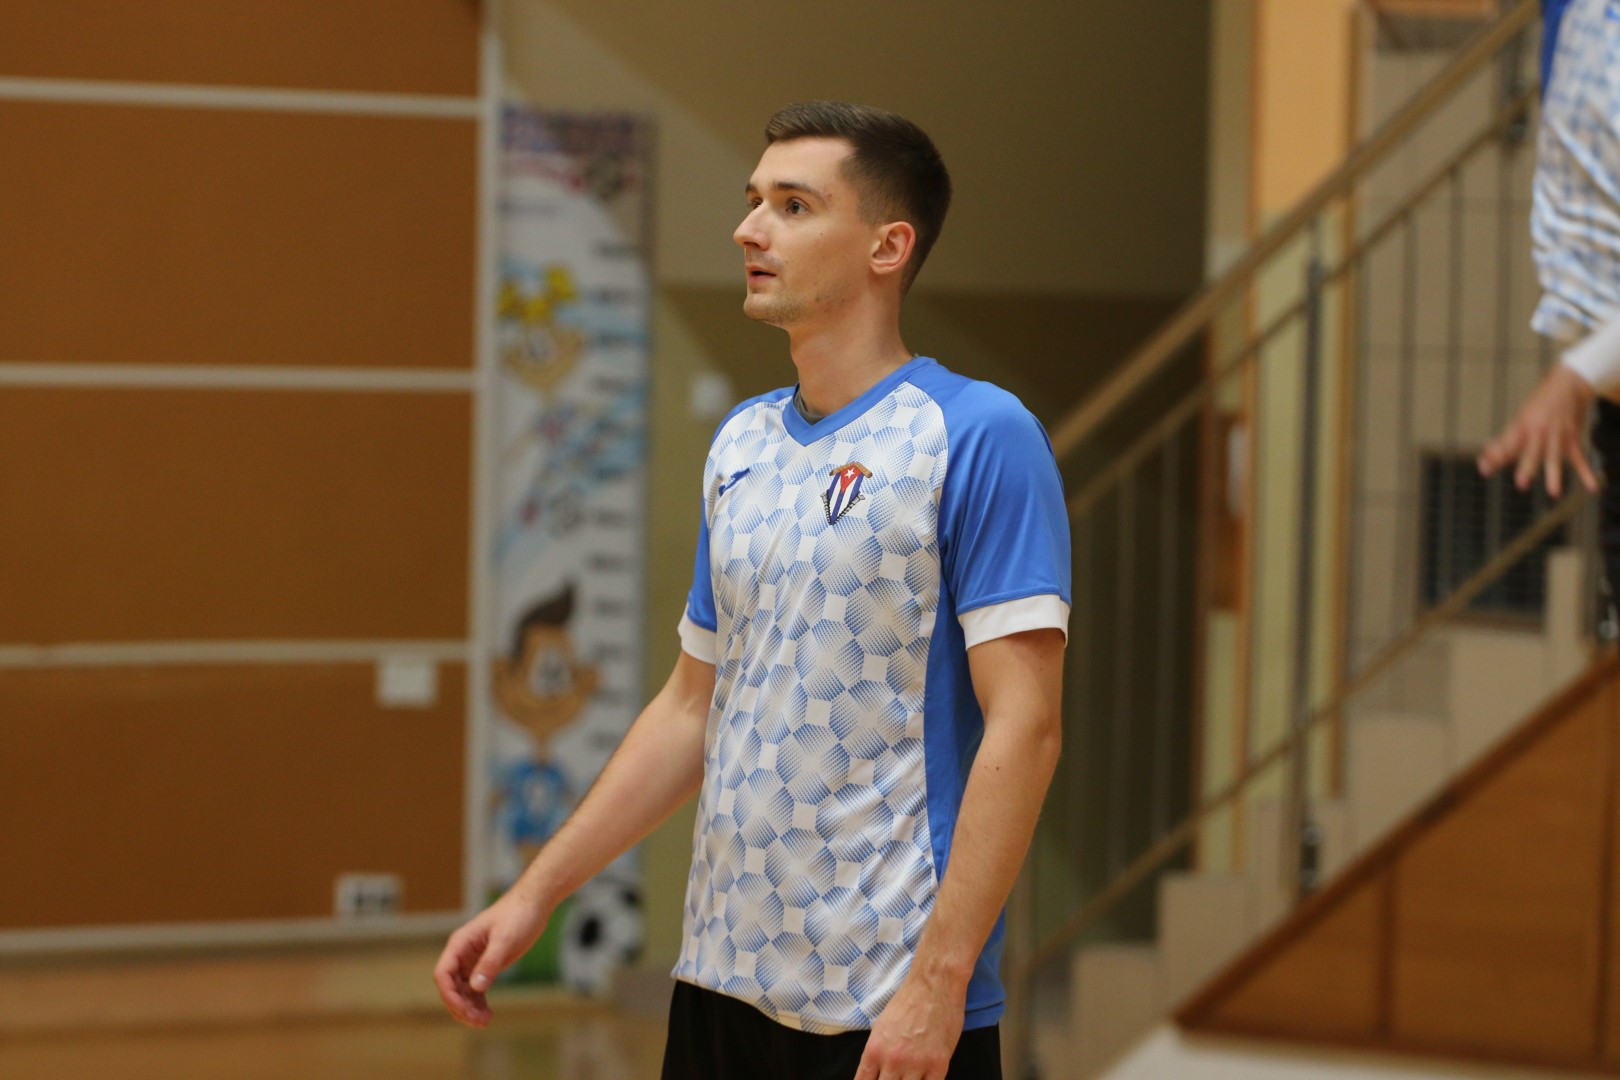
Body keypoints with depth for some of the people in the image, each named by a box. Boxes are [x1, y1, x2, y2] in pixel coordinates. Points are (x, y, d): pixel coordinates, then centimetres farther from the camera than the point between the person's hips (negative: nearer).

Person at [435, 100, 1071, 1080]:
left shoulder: (981, 437, -10)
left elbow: (1023, 725, -15)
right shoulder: (741, 444, 13)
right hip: (723, 986, 7)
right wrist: (536, 895, 14)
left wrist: (937, 981, -20)